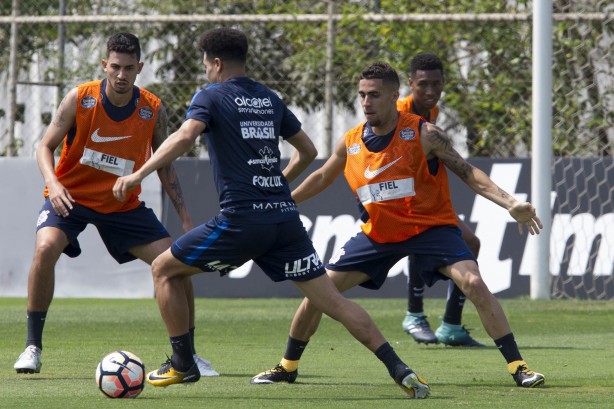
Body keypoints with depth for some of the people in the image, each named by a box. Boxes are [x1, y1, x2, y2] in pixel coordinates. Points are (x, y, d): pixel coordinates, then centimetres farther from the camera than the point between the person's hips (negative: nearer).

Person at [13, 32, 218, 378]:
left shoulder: (153, 110, -9)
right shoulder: (80, 99, -15)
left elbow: (165, 167, 3)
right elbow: (46, 146, -8)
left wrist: (186, 218, -2)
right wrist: (54, 184, -28)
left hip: (123, 204, 3)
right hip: (71, 197, -3)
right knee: (46, 248, -31)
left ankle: (187, 353, 11)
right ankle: (33, 346, -20)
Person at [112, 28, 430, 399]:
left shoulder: (212, 97, 1)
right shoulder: (270, 99, 18)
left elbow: (185, 137, -18)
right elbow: (308, 151, 26)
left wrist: (138, 175, -20)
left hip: (241, 219, -5)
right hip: (286, 218, 5)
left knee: (164, 270, 14)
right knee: (332, 300, 4)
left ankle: (182, 365, 14)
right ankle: (401, 371, -6)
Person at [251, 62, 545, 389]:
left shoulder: (424, 135, -16)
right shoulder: (350, 143, -3)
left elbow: (468, 173, -16)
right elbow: (322, 178, 17)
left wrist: (510, 204, -27)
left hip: (431, 227, -4)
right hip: (378, 235, 4)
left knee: (474, 284, -25)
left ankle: (517, 366, -17)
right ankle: (287, 367, 19)